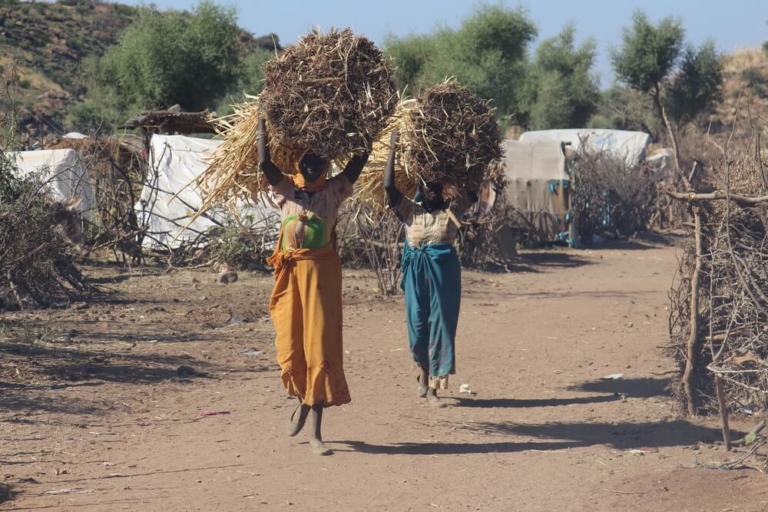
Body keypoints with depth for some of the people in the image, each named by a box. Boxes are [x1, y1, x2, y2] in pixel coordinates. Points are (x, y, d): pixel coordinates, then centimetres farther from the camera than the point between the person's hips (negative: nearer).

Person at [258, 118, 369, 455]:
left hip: (322, 273, -1)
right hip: (290, 272, 1)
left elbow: (358, 162, 2)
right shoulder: (286, 189, 6)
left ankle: (316, 433, -1)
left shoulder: (333, 191, 6)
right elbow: (264, 163, -7)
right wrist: (262, 126, -3)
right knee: (290, 345, 5)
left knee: (320, 346, -3)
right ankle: (303, 401, 36)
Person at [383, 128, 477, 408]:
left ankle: (433, 387, 2)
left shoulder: (452, 210, 5)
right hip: (417, 271, 0)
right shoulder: (410, 211, 1)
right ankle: (424, 372, 31)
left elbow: (473, 193, 4)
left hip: (445, 272, 0)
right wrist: (392, 151, -8)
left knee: (442, 324, -2)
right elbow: (388, 186, -8)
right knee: (418, 322, 5)